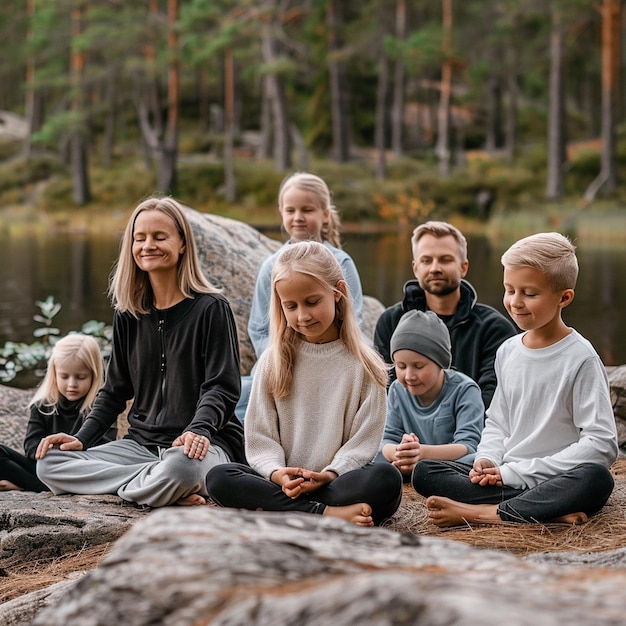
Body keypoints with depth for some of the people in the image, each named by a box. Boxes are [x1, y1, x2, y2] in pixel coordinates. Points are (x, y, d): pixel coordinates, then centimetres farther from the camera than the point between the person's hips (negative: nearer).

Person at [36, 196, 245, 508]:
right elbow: (116, 389, 18)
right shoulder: (128, 314, 14)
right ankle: (166, 491, -21)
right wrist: (82, 437, 2)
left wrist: (198, 429, -29)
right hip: (142, 443, 7)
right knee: (49, 462, -15)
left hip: (205, 444, -7)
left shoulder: (211, 308, -3)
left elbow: (222, 387, -9)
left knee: (182, 465, -44)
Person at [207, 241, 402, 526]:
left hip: (339, 481, -1)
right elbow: (259, 437, 5)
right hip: (283, 483, 2)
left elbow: (363, 441, 0)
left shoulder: (362, 365, 5)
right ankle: (329, 512, -31)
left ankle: (278, 509, -28)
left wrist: (330, 474, -18)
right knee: (218, 478, -25)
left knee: (386, 479, -32)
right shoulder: (274, 361, 9)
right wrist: (276, 473, -15)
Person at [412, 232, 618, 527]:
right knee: (423, 472, -13)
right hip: (505, 478, 6)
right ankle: (550, 510, -25)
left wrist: (516, 472, -15)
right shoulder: (507, 352, 11)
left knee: (596, 478, -37)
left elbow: (602, 444, -14)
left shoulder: (580, 359, -8)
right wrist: (488, 459, -2)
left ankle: (482, 512, -28)